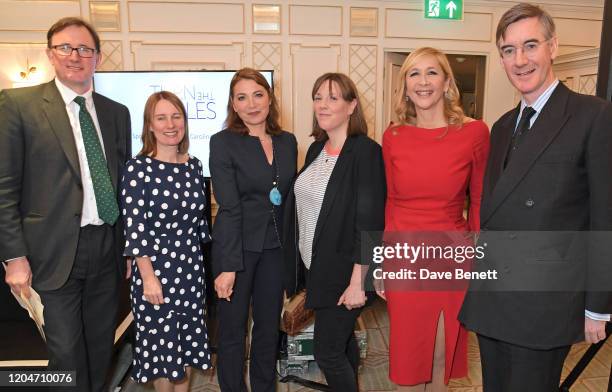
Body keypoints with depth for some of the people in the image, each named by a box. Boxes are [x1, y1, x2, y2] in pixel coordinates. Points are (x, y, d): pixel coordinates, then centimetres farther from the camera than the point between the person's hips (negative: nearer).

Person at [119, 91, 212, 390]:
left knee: (188, 343, 16)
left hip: (191, 267, 5)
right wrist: (148, 277, -16)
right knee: (163, 344, 11)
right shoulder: (138, 168, -11)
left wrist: (204, 261, 14)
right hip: (156, 267, -5)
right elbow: (134, 228, -14)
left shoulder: (194, 165, 5)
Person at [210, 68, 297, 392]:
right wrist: (228, 266, -18)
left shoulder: (288, 141, 6)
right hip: (237, 247, -4)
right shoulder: (223, 142, -8)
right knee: (232, 330, 10)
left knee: (269, 328, 17)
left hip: (276, 247, 4)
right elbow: (229, 207, -15)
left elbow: (290, 197, 10)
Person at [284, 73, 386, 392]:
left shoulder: (366, 152, -16)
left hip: (343, 272, -7)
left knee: (327, 352, 3)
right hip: (315, 268, 7)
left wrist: (357, 281, -19)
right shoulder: (316, 149, 6)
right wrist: (304, 271, 12)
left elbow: (369, 222, -19)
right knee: (342, 342, 22)